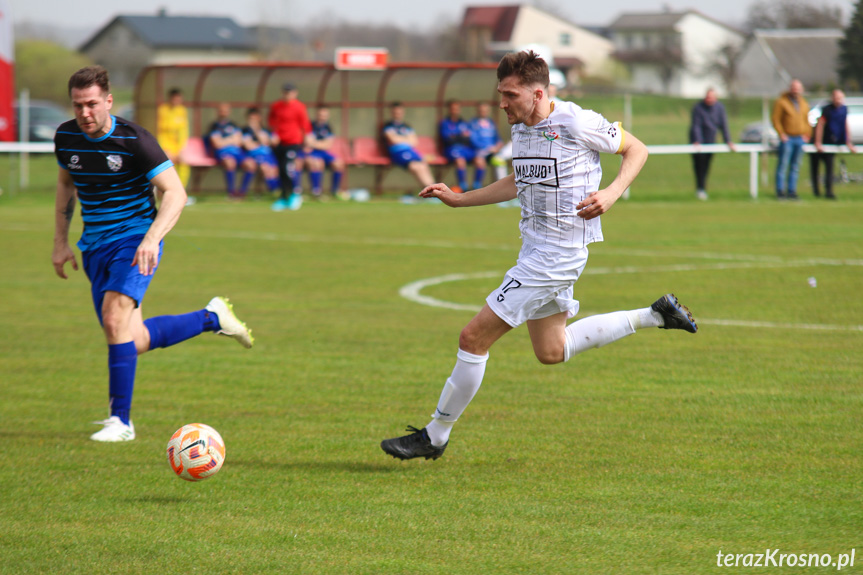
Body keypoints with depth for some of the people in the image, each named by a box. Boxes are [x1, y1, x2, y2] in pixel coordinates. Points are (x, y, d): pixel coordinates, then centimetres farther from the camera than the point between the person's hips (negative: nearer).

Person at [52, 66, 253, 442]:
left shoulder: (134, 140, -16)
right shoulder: (66, 137, 0)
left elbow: (175, 193, -19)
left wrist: (151, 239, -33)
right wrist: (60, 241, 16)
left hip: (135, 241, -6)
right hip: (94, 247, 6)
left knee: (115, 316, -27)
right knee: (133, 342, 3)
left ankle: (121, 420, -19)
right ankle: (211, 318, 27)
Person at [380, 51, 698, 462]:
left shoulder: (576, 123, -18)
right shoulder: (520, 128, 6)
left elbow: (637, 150, -5)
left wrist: (611, 193, -21)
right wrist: (458, 200, 16)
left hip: (557, 254, -10)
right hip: (535, 246, 10)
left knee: (474, 338, -9)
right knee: (551, 352, 22)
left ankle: (435, 436, 4)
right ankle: (655, 316, 28)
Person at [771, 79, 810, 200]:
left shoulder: (804, 104, 14)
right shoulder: (782, 102, -3)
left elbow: (806, 120, 20)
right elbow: (776, 120, -5)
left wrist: (806, 134, 7)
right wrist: (781, 134, -13)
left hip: (800, 139, 5)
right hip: (787, 139, -5)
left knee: (795, 167, 7)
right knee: (783, 165, -8)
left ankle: (791, 190, 11)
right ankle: (780, 191, -6)